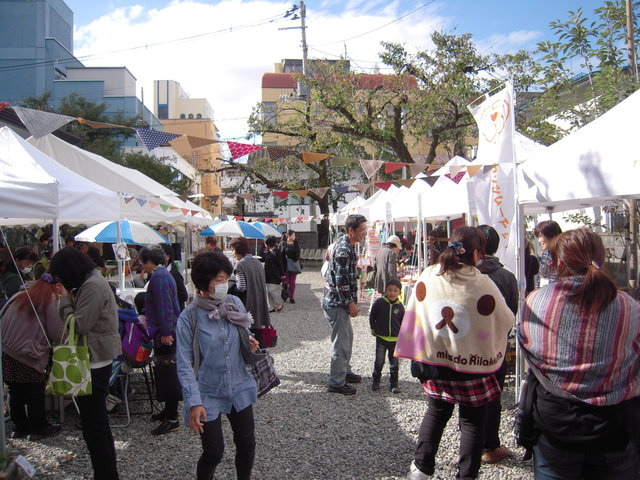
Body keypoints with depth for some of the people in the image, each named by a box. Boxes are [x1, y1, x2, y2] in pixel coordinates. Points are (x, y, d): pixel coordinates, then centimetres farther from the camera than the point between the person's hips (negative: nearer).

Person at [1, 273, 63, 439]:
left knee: (15, 392, 17)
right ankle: (38, 428, 20)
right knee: (35, 393, 9)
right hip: (28, 356, -6)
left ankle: (19, 427, 30)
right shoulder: (51, 300, -3)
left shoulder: (19, 297, 16)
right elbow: (56, 333, -6)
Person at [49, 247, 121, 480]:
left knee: (93, 428, -2)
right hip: (98, 359, 11)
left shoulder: (92, 287, -18)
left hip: (94, 362, -11)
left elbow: (79, 325, -20)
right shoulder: (92, 282, 14)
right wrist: (68, 298, 4)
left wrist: (65, 299, -8)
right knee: (99, 424, 19)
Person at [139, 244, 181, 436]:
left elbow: (164, 307, -24)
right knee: (167, 374, 19)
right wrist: (146, 318, 34)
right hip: (168, 331, 11)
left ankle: (172, 420, 3)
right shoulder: (162, 274, 15)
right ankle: (169, 410, 32)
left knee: (168, 375, -4)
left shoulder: (158, 277, -17)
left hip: (165, 334, -11)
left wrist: (166, 332, -24)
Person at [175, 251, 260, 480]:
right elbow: (184, 364, -13)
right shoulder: (189, 317, -15)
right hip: (208, 395, -4)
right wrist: (193, 402, -20)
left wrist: (250, 344, -8)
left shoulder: (235, 303, -3)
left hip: (240, 389, 4)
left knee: (247, 444, 13)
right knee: (214, 453, 5)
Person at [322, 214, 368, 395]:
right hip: (337, 303, -10)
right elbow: (341, 281, -24)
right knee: (341, 343, -1)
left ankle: (345, 372, 36)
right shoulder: (344, 249, -21)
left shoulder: (347, 245, 11)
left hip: (341, 301, 10)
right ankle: (337, 383, 10)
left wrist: (351, 301, 21)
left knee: (347, 337, 21)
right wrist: (350, 303, -17)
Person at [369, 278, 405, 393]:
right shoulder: (379, 303, -9)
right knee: (379, 362, 2)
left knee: (394, 363, 10)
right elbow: (372, 316, 5)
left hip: (395, 339, 2)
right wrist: (373, 329, 7)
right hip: (381, 338, -2)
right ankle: (375, 382, 22)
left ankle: (393, 385, 22)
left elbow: (403, 322, 9)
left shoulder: (400, 306, -3)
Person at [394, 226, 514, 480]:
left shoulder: (427, 277, -9)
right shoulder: (483, 285, -19)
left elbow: (413, 315, 0)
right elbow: (506, 322, -5)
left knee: (436, 412, 23)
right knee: (472, 421, 16)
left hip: (433, 361, 4)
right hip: (472, 365, -3)